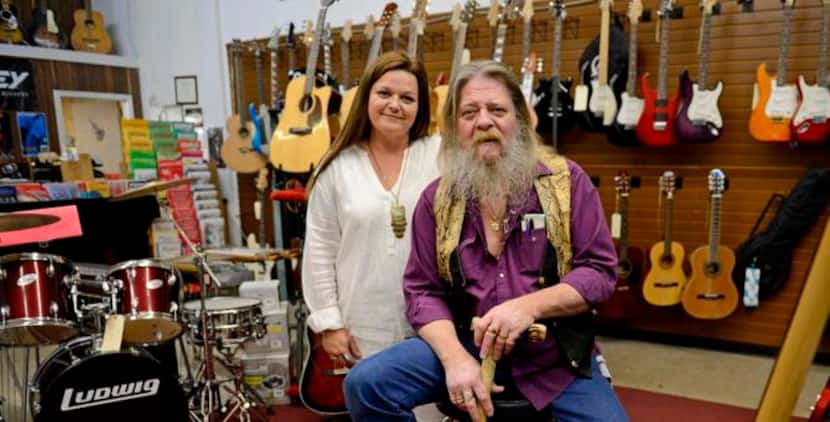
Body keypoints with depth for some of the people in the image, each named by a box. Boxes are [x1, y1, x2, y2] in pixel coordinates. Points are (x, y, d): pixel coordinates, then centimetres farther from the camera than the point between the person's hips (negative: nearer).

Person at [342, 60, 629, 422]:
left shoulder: (566, 181, -2)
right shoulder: (435, 199, 2)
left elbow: (601, 271, -4)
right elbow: (422, 290, 1)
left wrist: (529, 306, -20)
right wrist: (455, 357, -17)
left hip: (557, 353, 0)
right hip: (467, 343, 1)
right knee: (364, 384, -16)